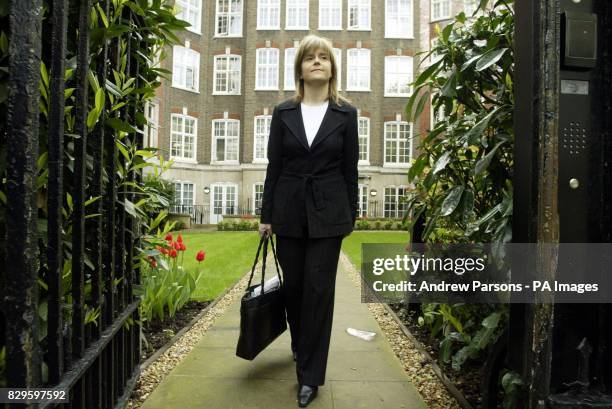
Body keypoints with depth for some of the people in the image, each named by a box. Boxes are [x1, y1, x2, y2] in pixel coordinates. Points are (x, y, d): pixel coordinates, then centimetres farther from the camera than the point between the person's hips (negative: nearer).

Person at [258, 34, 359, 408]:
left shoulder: (346, 113, 3)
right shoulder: (283, 112, 6)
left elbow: (350, 169, 3)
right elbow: (274, 166, 5)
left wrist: (351, 217, 3)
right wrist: (267, 215, 4)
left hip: (328, 213, -2)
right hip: (290, 212, 2)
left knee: (318, 290, 0)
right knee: (293, 286, 12)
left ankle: (310, 374, 14)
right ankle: (301, 346, 41)